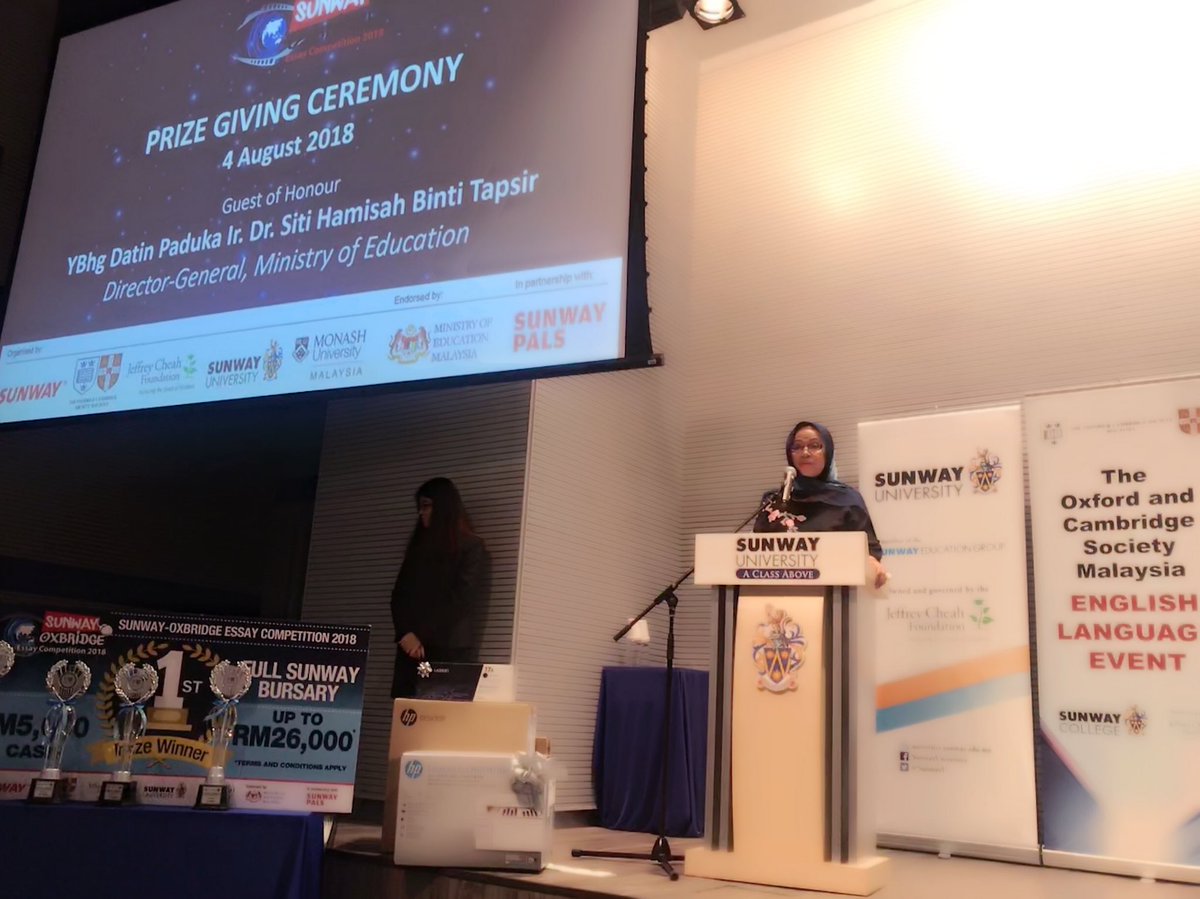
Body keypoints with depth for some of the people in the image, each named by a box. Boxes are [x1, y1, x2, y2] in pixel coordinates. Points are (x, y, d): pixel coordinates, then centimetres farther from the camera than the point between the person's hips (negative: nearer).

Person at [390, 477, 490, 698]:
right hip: (411, 651, 5)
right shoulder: (419, 546, 20)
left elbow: (463, 602, -7)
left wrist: (423, 638, -9)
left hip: (449, 651, -5)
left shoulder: (472, 547, 2)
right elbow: (399, 595, 12)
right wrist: (405, 633, -6)